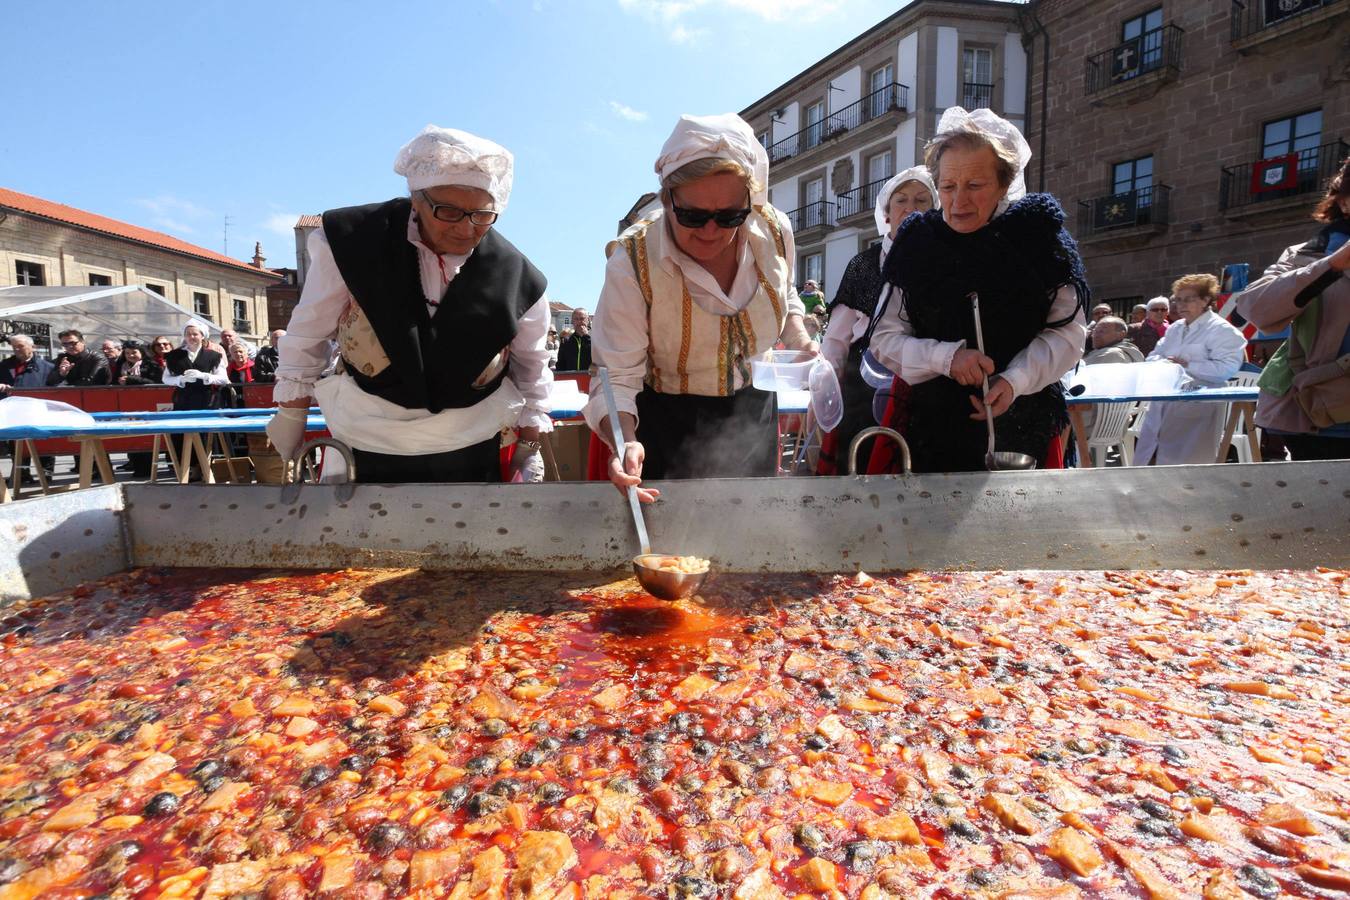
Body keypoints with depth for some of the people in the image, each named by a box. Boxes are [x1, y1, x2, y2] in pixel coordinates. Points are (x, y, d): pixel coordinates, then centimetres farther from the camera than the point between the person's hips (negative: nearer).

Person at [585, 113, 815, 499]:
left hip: (754, 414, 4)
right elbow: (616, 378, -27)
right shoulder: (632, 261, -26)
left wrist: (799, 338, -10)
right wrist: (625, 442, -46)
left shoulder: (774, 231, -13)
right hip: (669, 426, -4)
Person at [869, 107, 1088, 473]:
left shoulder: (1038, 234, -4)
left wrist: (1016, 380, -18)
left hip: (1024, 420, 0)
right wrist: (947, 357, -19)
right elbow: (884, 339, -3)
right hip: (935, 426, 1)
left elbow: (1069, 331, -2)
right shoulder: (917, 242, -2)